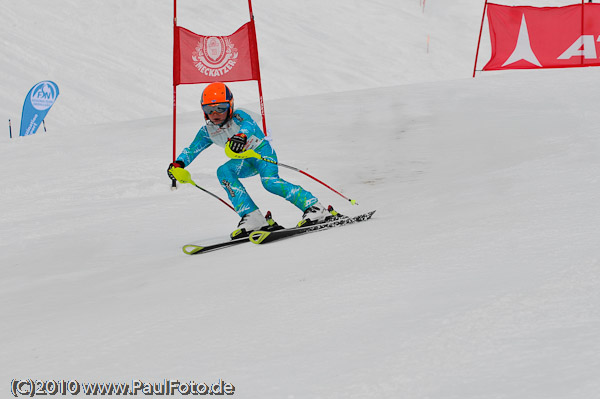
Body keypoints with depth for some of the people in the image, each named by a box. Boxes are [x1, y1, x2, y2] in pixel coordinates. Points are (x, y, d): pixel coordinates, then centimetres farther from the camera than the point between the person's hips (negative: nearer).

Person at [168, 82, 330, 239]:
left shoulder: (238, 116, -20)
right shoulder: (207, 132, -2)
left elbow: (248, 124, -41)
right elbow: (192, 149, -3)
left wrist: (242, 135, -66)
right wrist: (179, 163, -24)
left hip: (262, 150, -6)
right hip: (244, 160, 6)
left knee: (269, 181, -30)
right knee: (223, 172, -23)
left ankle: (314, 207, -24)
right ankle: (252, 217, -28)